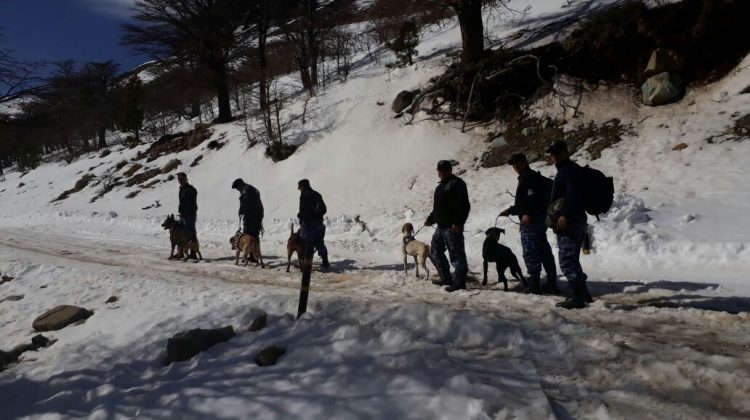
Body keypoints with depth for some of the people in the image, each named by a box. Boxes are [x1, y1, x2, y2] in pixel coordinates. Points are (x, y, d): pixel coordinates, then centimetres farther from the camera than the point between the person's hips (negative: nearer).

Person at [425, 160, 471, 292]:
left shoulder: (457, 183, -10)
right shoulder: (441, 186, 20)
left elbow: (464, 206, -18)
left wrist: (457, 223, -24)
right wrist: (430, 219, 22)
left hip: (453, 227, -10)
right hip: (441, 226, 10)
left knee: (456, 253, -6)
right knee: (435, 251, 15)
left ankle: (459, 281, 1)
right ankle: (445, 278, 23)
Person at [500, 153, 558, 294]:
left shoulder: (528, 177, -8)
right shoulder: (525, 177, 23)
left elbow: (532, 197, -23)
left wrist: (528, 214, -30)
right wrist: (510, 210, 26)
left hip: (530, 221, -10)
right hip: (539, 220, 10)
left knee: (530, 251, -7)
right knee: (544, 251, 10)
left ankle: (534, 284, -5)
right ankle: (552, 284, 15)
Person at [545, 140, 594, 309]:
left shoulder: (570, 170, -12)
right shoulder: (565, 171, 20)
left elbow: (574, 196, -25)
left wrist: (565, 215, -30)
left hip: (569, 223, -11)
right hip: (574, 222, 11)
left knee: (567, 260, -9)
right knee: (572, 259, 18)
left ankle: (578, 297, -7)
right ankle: (583, 293, 26)